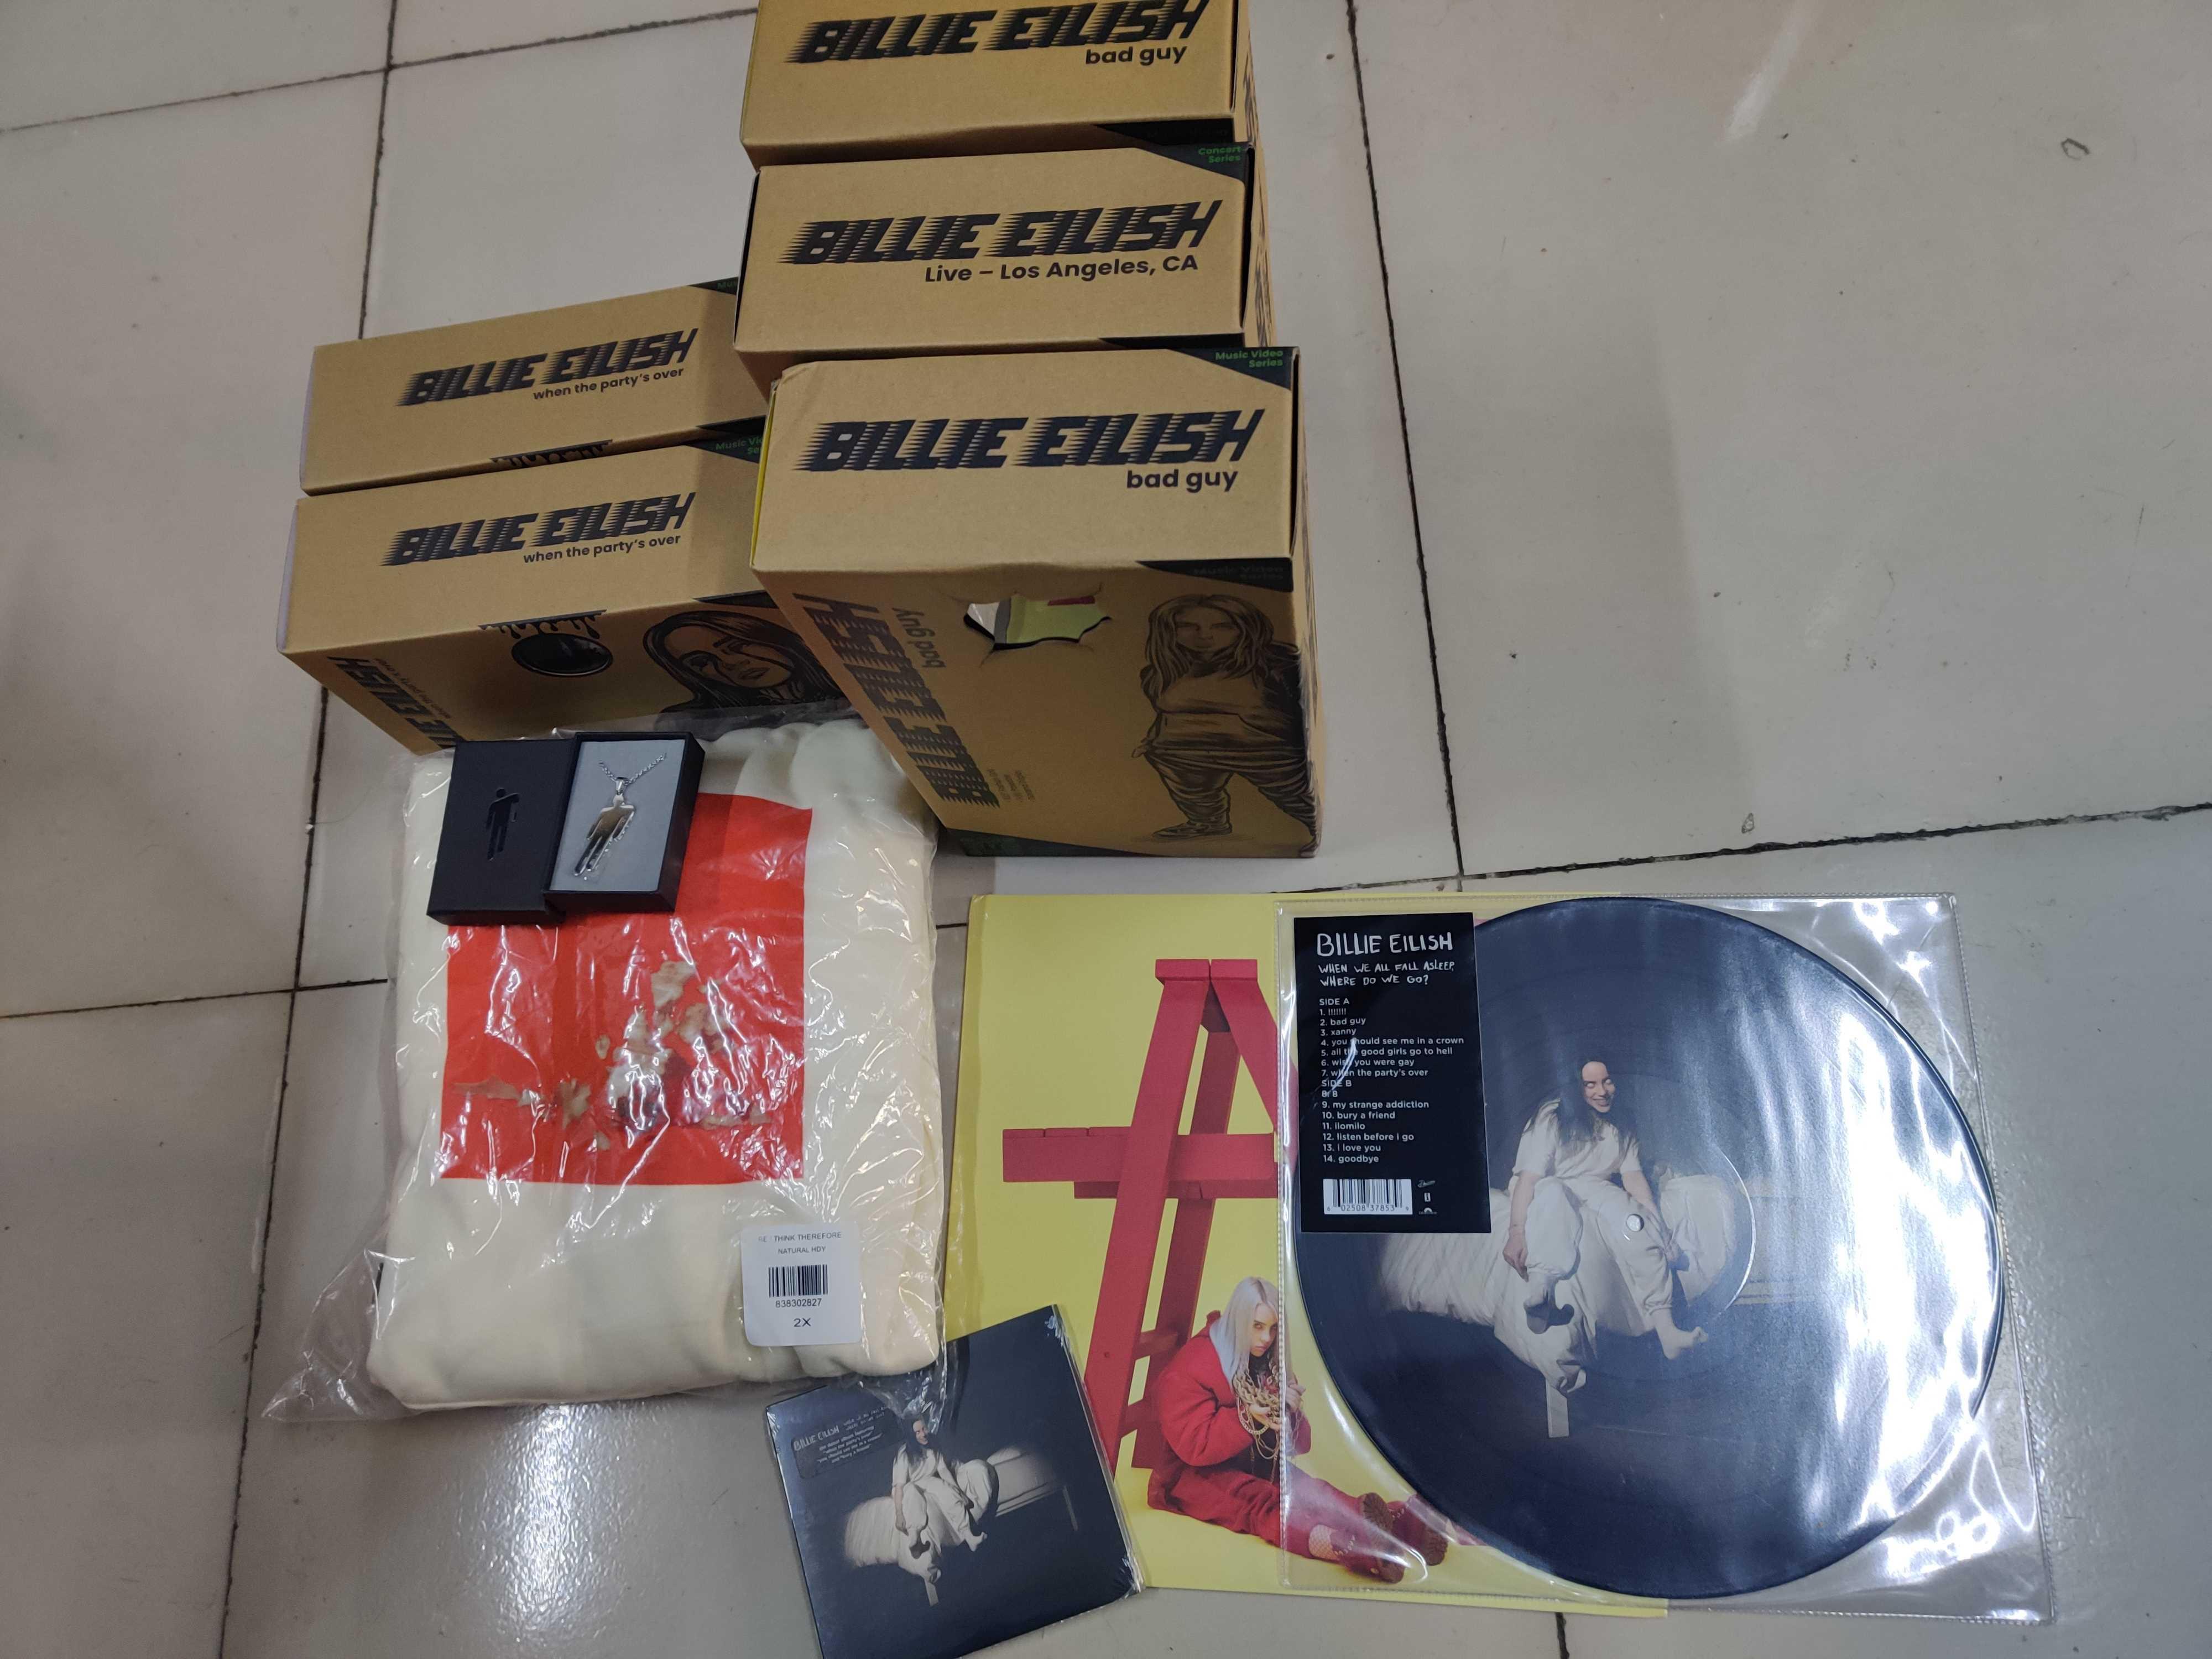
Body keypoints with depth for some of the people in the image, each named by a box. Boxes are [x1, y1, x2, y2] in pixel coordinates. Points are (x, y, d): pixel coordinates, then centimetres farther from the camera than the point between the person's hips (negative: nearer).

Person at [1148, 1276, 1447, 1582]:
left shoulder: (1270, 1367, 8)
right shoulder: (1190, 1368, -13)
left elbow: (1299, 1444, 7)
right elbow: (1194, 1447, -20)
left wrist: (1289, 1413, -15)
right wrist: (1248, 1417, -29)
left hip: (1259, 1471, 7)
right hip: (1198, 1476, -7)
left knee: (1313, 1491, -24)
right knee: (1259, 1502, -36)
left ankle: (1402, 1523, -50)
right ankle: (1354, 1547, -65)